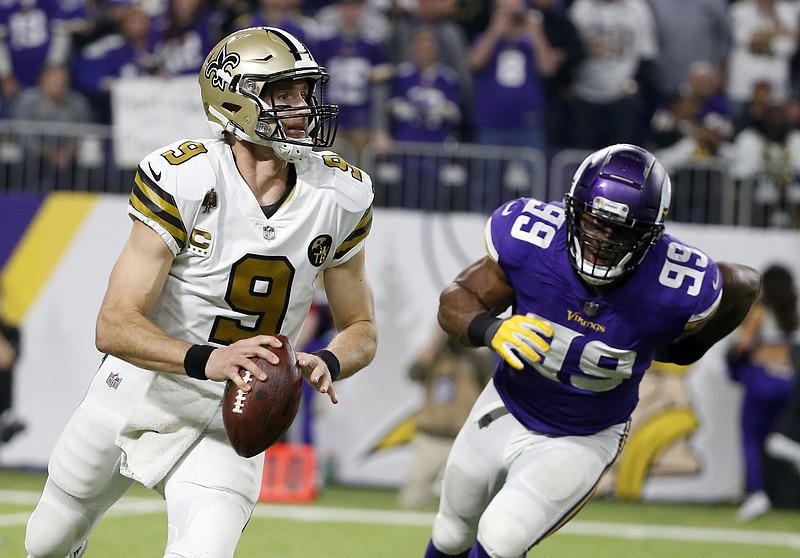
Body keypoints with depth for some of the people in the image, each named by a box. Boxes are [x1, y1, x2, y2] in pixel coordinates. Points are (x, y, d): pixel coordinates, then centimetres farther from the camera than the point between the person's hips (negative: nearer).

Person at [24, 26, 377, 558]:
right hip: (142, 389, -1)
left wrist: (326, 364, -22)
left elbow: (361, 331, 2)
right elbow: (115, 327, -26)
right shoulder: (183, 181, -23)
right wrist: (206, 360, -44)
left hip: (233, 415, 1)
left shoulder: (340, 197, -11)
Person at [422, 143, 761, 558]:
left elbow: (745, 286, -8)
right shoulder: (530, 239, -28)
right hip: (505, 412, 3)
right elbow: (456, 299, -15)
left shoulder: (676, 289, -31)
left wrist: (685, 352, 6)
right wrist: (489, 329, -38)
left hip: (584, 441, -3)